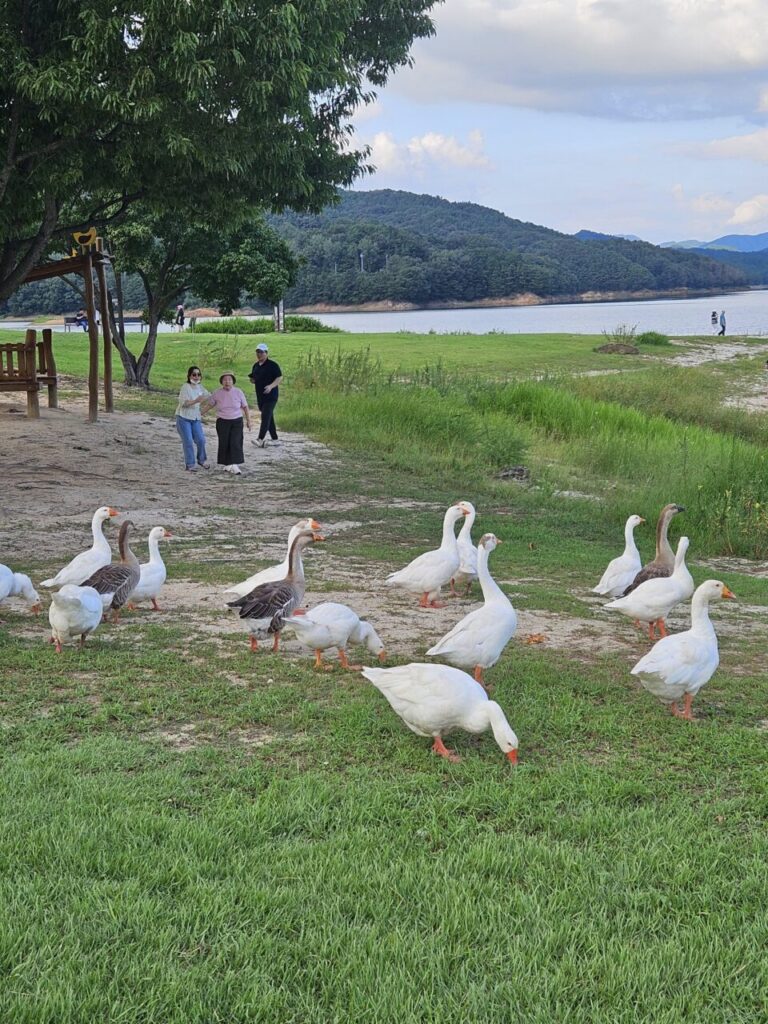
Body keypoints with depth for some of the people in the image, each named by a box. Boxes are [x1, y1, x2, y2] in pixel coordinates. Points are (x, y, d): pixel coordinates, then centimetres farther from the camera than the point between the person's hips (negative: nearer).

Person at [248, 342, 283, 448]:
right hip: (260, 396, 8)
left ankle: (261, 440, -21)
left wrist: (271, 386, -25)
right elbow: (254, 378, 26)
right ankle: (275, 439, 20)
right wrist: (252, 380, 2)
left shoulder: (272, 365, -9)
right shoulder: (256, 366, 14)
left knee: (266, 417, -15)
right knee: (269, 418, 12)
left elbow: (279, 377, -11)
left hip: (270, 396, -8)